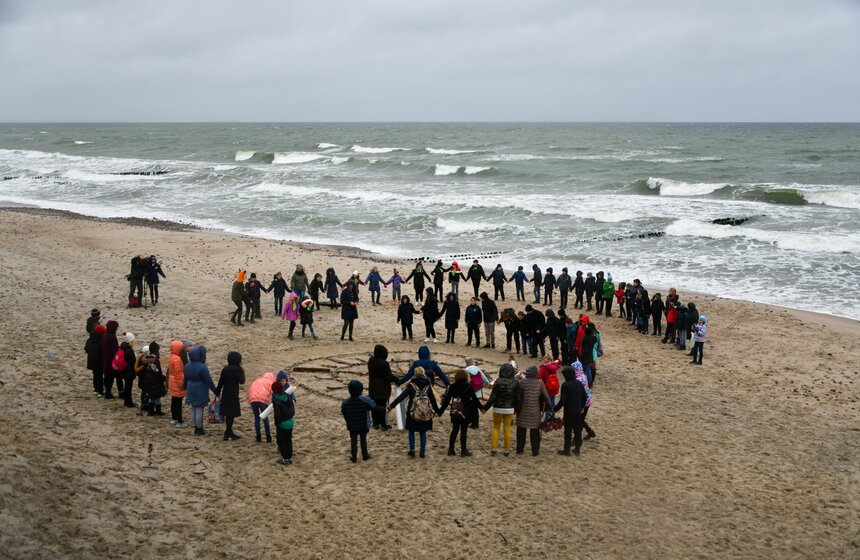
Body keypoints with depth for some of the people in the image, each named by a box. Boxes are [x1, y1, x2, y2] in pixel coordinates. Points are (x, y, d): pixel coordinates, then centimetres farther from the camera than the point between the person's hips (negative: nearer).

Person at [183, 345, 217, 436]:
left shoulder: (187, 366, 1)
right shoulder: (202, 367, -22)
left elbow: (185, 379, 14)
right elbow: (208, 381, -19)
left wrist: (185, 387, 31)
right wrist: (215, 391, -10)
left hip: (191, 391, 7)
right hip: (200, 392, -7)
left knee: (193, 410, 16)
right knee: (199, 411, 3)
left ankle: (196, 428, 26)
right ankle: (199, 429, 12)